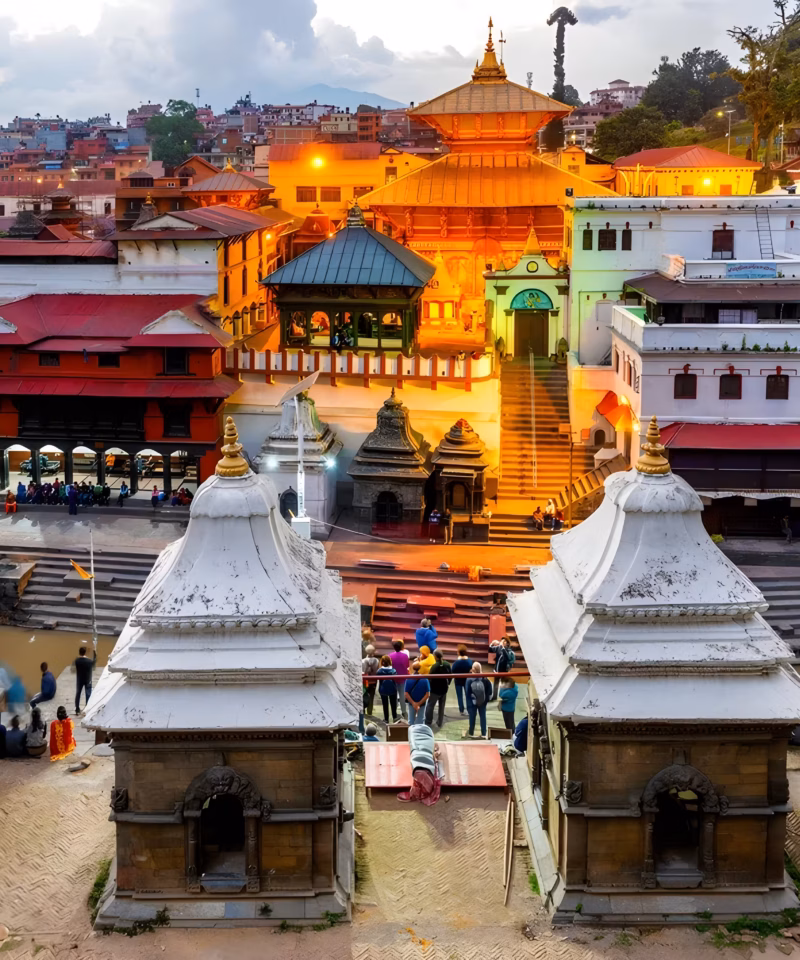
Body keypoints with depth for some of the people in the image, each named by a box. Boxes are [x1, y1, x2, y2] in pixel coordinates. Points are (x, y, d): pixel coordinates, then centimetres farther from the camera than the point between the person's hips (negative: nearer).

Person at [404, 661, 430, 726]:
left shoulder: (408, 679, -18)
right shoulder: (425, 679, -19)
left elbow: (406, 693, -19)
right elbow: (427, 694, -19)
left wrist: (413, 703, -18)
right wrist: (419, 703, -18)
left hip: (411, 703, 1)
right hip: (422, 703, -1)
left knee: (411, 720, 18)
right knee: (421, 719, 14)